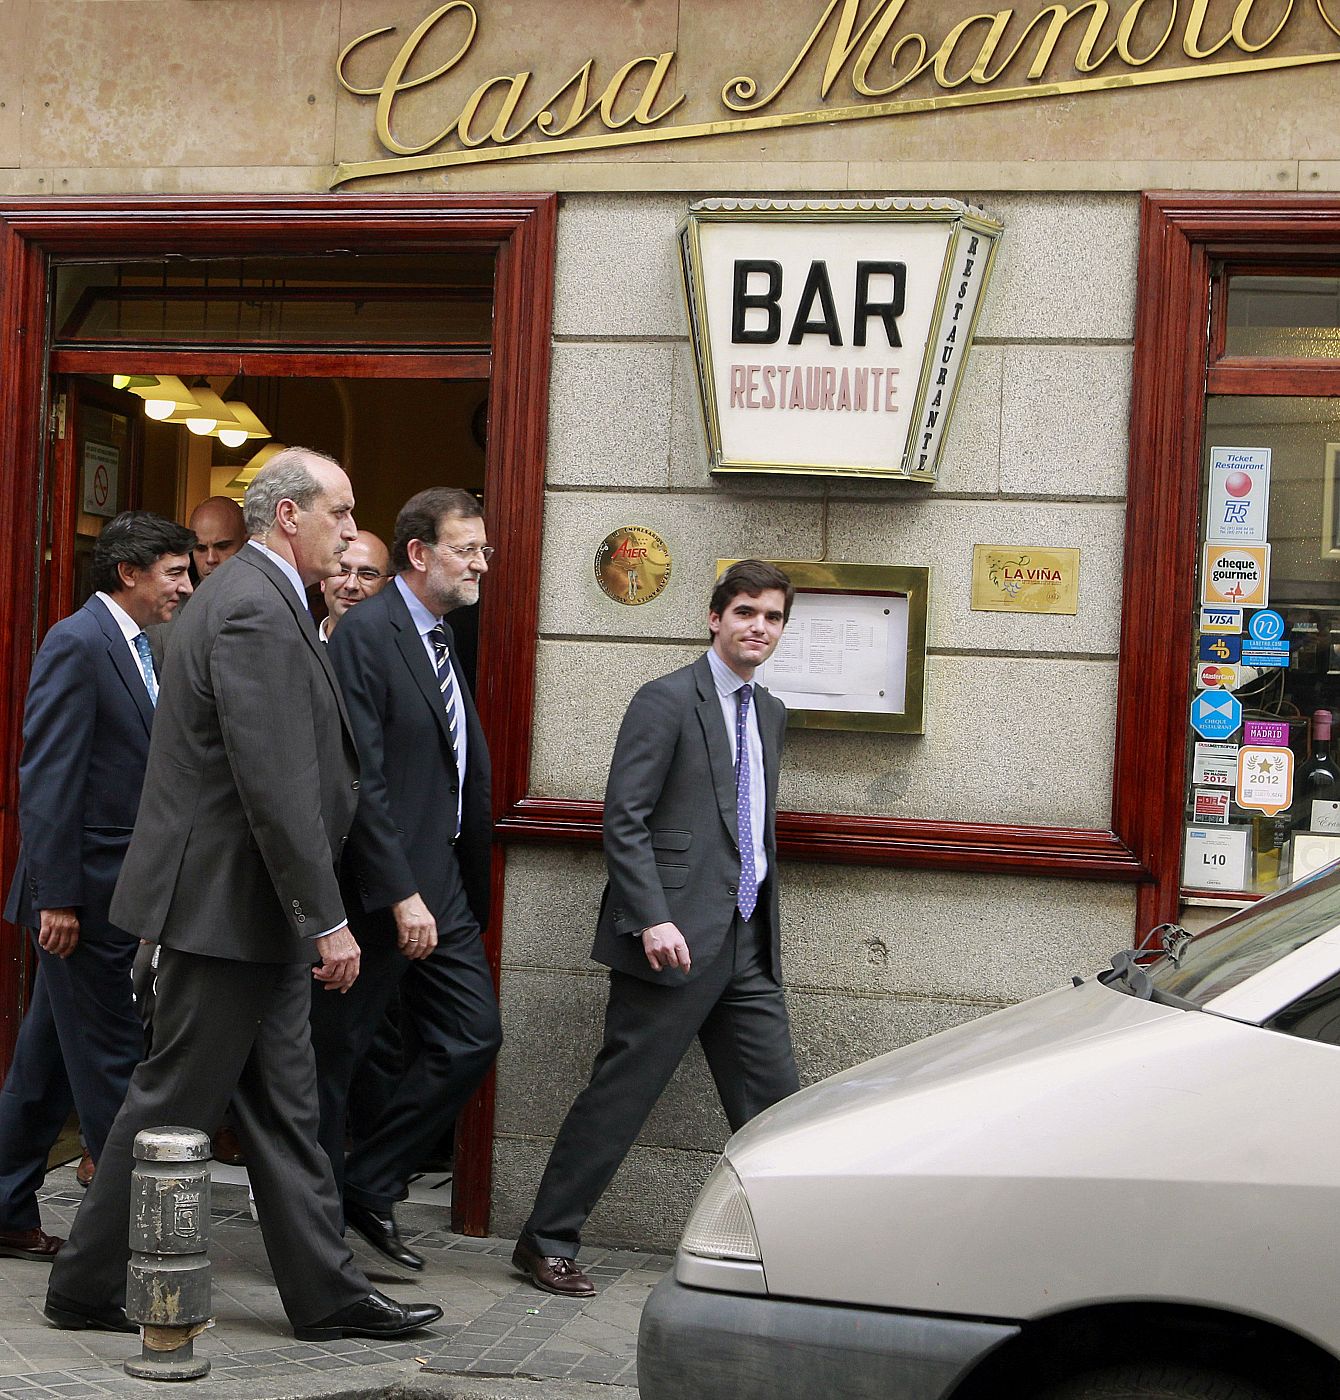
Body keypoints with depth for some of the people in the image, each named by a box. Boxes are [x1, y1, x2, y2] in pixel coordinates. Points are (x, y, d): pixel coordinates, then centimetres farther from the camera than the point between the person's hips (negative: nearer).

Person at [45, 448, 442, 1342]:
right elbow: (276, 785, -24)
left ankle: (328, 1293, 19)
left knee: (285, 1107, 12)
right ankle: (90, 1289, 14)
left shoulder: (259, 598, 14)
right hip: (228, 901, -10)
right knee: (177, 1102, 1)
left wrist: (313, 914, 19)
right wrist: (329, 920, -22)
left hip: (258, 908, 10)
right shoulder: (256, 610, -19)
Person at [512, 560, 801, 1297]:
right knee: (619, 1095, -1)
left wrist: (766, 921, 19)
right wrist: (654, 919, -21)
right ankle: (547, 1241, 10)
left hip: (747, 944, 7)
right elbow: (623, 819, -13)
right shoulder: (666, 701, -7)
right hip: (677, 939, -7)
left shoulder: (770, 713, 17)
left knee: (773, 1100, 6)